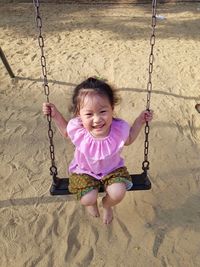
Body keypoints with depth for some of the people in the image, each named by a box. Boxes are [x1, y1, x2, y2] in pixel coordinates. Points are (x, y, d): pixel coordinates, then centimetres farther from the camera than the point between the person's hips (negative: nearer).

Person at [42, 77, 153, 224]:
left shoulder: (119, 128, -29)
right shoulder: (77, 128, -31)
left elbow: (128, 140, -2)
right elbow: (66, 132, -3)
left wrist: (140, 120, -14)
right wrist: (56, 115, -19)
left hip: (112, 168, 1)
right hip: (84, 170, 0)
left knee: (118, 194, -20)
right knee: (87, 200, -17)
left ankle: (107, 204, 21)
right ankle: (93, 201, 27)